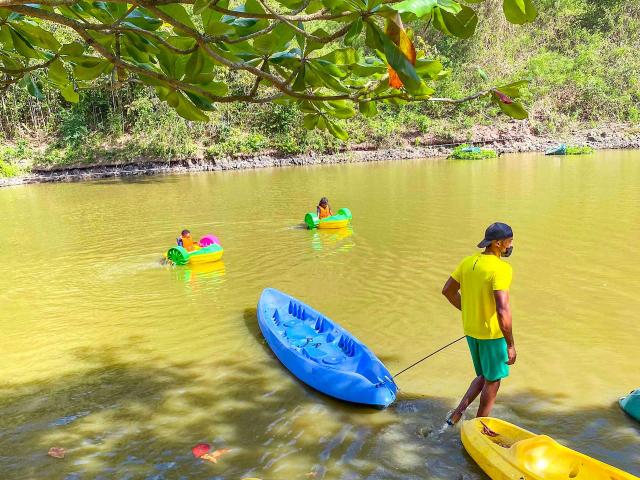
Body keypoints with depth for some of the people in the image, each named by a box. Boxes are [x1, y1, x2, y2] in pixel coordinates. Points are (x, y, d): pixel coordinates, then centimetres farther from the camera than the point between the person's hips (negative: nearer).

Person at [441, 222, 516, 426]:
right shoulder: (501, 268, -23)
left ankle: (457, 412, 17)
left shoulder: (468, 262, 0)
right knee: (492, 381, 14)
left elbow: (447, 290, 9)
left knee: (484, 376, 25)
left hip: (471, 330, 7)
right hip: (492, 334, -7)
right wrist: (510, 344, -22)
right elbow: (502, 310, -30)